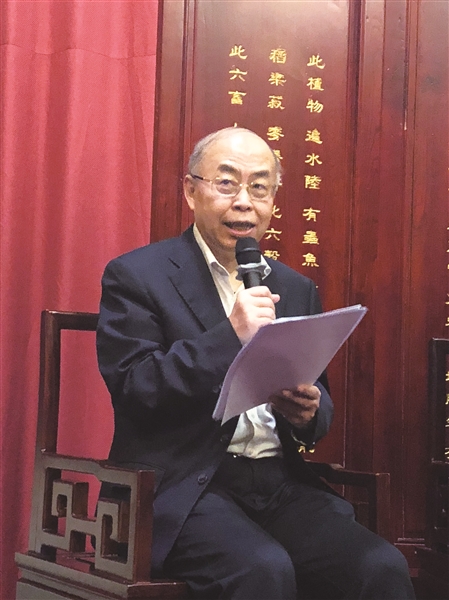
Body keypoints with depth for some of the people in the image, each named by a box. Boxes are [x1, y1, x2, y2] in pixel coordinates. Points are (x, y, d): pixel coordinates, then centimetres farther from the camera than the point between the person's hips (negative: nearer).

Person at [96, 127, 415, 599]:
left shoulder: (296, 290, 17)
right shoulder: (137, 276, 0)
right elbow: (132, 388, -10)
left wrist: (310, 410, -4)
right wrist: (229, 336, -19)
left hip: (280, 484, 5)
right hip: (184, 488, -5)